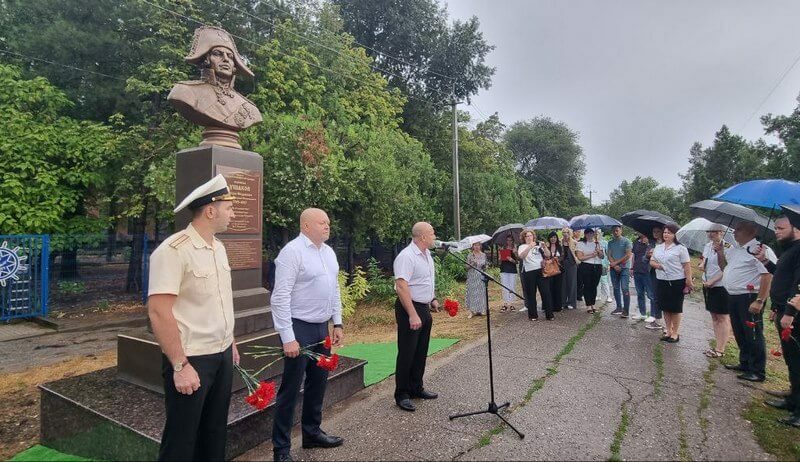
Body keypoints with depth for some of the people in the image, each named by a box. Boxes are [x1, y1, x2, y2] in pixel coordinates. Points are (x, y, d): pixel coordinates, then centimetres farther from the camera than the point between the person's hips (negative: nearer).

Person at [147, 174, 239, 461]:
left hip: (222, 355, 7)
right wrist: (180, 365, -20)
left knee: (215, 434, 20)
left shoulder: (218, 248, 7)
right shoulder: (173, 251, -19)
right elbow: (158, 312, -21)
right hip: (191, 361, -7)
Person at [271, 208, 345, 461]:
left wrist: (337, 323, 13)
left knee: (318, 382, 18)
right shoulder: (292, 251, -15)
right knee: (291, 388, 3)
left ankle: (312, 432, 37)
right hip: (299, 329, -8)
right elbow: (280, 297, -18)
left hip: (321, 328, 8)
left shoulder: (328, 252, 10)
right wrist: (288, 338, -20)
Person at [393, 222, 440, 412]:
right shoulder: (406, 256, -21)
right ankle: (401, 394, 15)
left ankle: (416, 388, 32)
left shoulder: (427, 254, 10)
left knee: (421, 352, 17)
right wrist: (413, 315, -29)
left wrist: (432, 299, 16)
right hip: (409, 309, -9)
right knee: (407, 353, 1)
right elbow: (401, 287, -27)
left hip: (424, 308, 9)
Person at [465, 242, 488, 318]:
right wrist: (472, 264, -18)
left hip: (481, 277, 3)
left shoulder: (483, 255, 7)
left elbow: (485, 266, 15)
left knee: (481, 292, 4)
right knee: (472, 292, -4)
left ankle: (480, 310, 16)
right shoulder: (470, 255, -1)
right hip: (472, 277, -2)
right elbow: (467, 267, -1)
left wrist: (484, 267, -7)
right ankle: (472, 311, 0)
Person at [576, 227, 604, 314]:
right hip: (586, 267, -4)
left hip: (597, 267, 4)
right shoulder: (580, 244, 2)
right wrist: (591, 255, -12)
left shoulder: (597, 243, 16)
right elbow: (580, 257, -7)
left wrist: (599, 252, -9)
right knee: (587, 286, -3)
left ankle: (593, 305, 15)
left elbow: (602, 256, 11)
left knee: (594, 286, 5)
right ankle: (588, 306, 3)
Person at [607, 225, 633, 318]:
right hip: (614, 268, 5)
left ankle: (626, 311, -8)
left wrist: (616, 262, -10)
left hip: (624, 268, -5)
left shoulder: (626, 241, -2)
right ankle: (619, 307, 22)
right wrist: (615, 265, -9)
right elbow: (609, 255, 6)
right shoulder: (610, 242, 12)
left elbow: (628, 255, -9)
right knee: (616, 288, 11)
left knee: (625, 289, -10)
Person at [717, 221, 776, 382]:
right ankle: (745, 364, 32)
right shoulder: (734, 249, 14)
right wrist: (720, 253, 8)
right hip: (733, 297, 9)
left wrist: (760, 301, -25)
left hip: (749, 298, -9)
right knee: (740, 333, 18)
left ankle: (758, 372, 10)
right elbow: (724, 267, 26)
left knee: (753, 335, -1)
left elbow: (768, 276, -21)